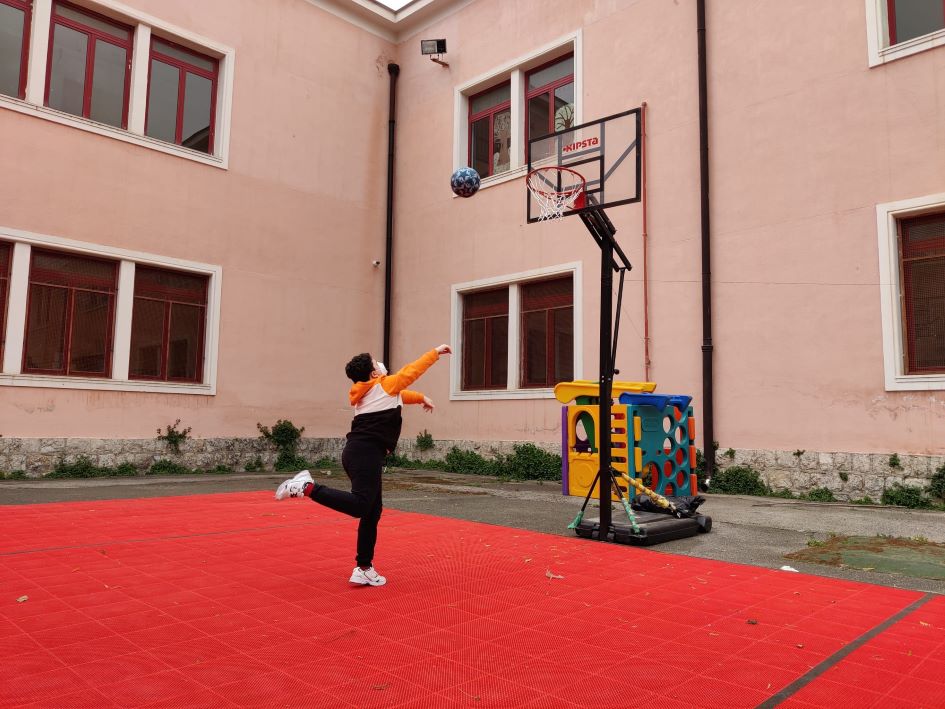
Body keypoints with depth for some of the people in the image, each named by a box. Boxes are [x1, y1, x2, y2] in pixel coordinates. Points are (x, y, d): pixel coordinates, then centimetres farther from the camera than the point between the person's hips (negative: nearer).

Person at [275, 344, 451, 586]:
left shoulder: (367, 393, 23)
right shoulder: (384, 385, 0)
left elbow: (400, 395, 40)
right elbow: (412, 370, 7)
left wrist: (421, 398, 50)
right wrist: (436, 352, 18)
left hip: (359, 453, 10)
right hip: (366, 454, -10)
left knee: (372, 511, 10)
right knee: (360, 505, -23)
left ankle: (364, 569, 12)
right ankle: (308, 487, -22)